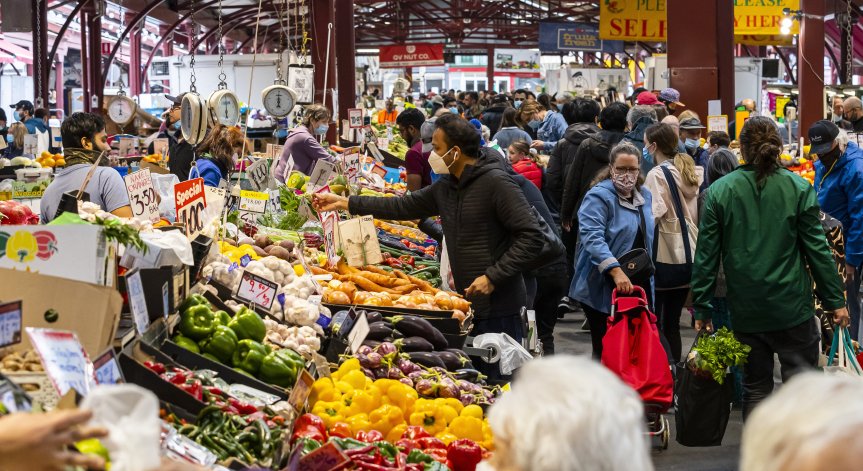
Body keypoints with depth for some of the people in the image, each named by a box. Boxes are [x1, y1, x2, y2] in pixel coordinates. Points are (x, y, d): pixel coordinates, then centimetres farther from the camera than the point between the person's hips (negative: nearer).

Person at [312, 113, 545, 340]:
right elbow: (404, 206, 17)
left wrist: (493, 277, -21)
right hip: (466, 301, 8)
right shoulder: (445, 186, 10)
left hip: (498, 307, -8)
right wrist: (344, 203, 14)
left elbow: (532, 237, -18)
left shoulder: (496, 183, -15)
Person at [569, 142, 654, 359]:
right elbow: (592, 237, -26)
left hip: (638, 285, 7)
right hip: (604, 290, -7)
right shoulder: (599, 196, -12)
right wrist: (615, 270, -35)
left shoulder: (644, 196, 12)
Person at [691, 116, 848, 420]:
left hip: (745, 311, 1)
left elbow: (706, 255, -2)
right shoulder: (798, 189, -5)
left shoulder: (719, 192, -3)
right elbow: (817, 249, -3)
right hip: (793, 307, -1)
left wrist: (702, 308, 5)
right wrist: (835, 300, 4)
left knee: (755, 389, 12)